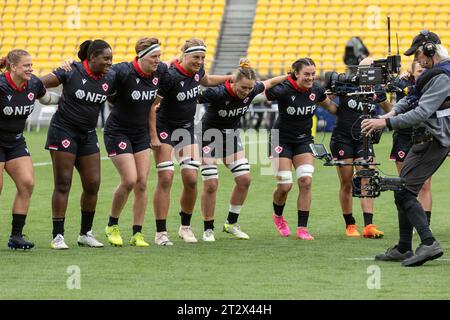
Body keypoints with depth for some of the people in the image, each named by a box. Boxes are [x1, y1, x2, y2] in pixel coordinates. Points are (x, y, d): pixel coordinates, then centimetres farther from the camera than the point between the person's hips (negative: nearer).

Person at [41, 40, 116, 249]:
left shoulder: (110, 78, 0)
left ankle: (85, 233, 18)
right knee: (63, 184, -5)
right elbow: (40, 84, -10)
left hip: (88, 135, 5)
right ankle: (58, 236, -1)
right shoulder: (71, 72, -13)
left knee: (93, 184, 3)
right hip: (64, 131, -5)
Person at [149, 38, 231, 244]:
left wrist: (232, 77, 17)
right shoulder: (171, 76, -23)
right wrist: (153, 136, -19)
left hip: (187, 129, 6)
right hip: (165, 128, -6)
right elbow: (151, 105, -18)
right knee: (165, 179, -10)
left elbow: (206, 81, 24)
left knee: (191, 179, -3)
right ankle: (160, 233, -4)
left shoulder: (197, 71, -2)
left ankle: (185, 227, 16)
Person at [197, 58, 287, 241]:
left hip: (231, 137, 6)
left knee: (244, 179, -2)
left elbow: (269, 83, 7)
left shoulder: (251, 91, -13)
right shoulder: (218, 94, -31)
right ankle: (208, 229, 3)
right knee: (211, 184, -11)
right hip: (209, 137, -6)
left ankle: (231, 223, 13)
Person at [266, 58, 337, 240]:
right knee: (285, 185, -8)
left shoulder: (316, 90, -7)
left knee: (306, 181, -11)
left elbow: (330, 106, 12)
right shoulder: (284, 90, -22)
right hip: (282, 140, -4)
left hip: (304, 140, 4)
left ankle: (302, 228, -4)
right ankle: (278, 216, 25)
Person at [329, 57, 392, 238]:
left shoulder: (377, 91, 1)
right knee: (346, 184, 2)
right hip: (342, 139, -2)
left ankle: (369, 226, -17)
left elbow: (389, 111, 17)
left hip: (364, 140, 2)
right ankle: (350, 225, 14)